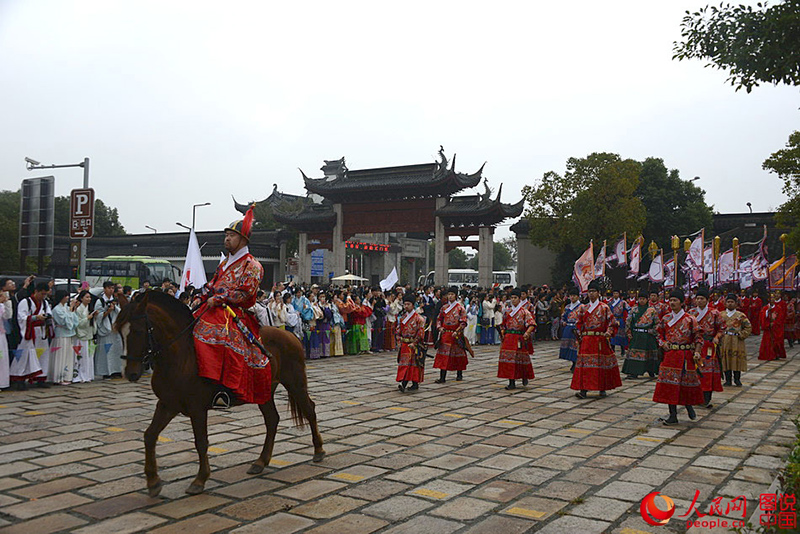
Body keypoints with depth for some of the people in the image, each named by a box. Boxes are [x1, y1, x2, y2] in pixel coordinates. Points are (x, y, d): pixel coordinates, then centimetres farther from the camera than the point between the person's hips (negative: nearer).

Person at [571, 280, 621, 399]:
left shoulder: (604, 307, 2)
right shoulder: (583, 308, 11)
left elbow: (612, 322, 1)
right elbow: (579, 323, 14)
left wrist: (609, 332, -14)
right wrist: (579, 336, 4)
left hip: (600, 340, -2)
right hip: (586, 340, 2)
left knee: (602, 364, 4)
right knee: (584, 364, -5)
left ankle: (602, 389, 17)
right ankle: (583, 390, -6)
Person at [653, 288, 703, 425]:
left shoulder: (690, 319, -3)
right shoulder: (665, 319, 9)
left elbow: (698, 337, -1)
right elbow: (660, 335, 18)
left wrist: (696, 352, -12)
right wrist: (662, 343, -2)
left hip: (685, 356, -3)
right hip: (670, 355, 3)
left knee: (686, 383, 0)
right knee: (670, 383, 0)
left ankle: (689, 405, 29)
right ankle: (673, 415, 4)